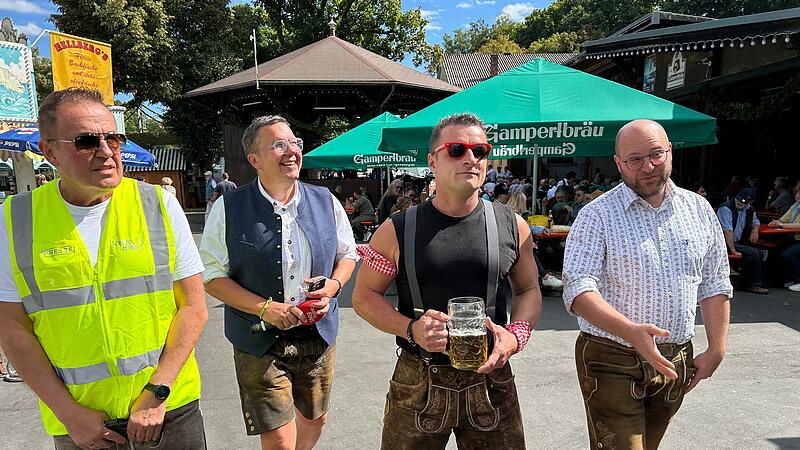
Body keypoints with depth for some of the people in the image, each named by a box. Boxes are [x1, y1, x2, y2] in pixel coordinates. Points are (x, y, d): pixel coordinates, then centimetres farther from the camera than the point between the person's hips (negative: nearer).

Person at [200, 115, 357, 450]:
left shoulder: (326, 202, 1)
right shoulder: (228, 208, -9)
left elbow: (347, 253, 12)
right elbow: (212, 276, -7)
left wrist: (333, 286, -9)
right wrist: (265, 308, -19)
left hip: (319, 335, 4)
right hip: (260, 342, -3)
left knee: (315, 419, 22)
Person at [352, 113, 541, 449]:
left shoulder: (512, 226, -1)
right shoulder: (398, 230, -6)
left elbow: (528, 289, 10)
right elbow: (364, 295, 0)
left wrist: (517, 335, -9)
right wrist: (411, 329, -16)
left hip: (491, 380, 2)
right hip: (418, 383, -1)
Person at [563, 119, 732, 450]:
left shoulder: (699, 210, 5)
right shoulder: (597, 216, -11)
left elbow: (715, 284, 11)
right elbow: (578, 290, -20)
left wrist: (717, 349, 5)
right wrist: (632, 332, -32)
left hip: (675, 361, 5)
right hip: (612, 362, -4)